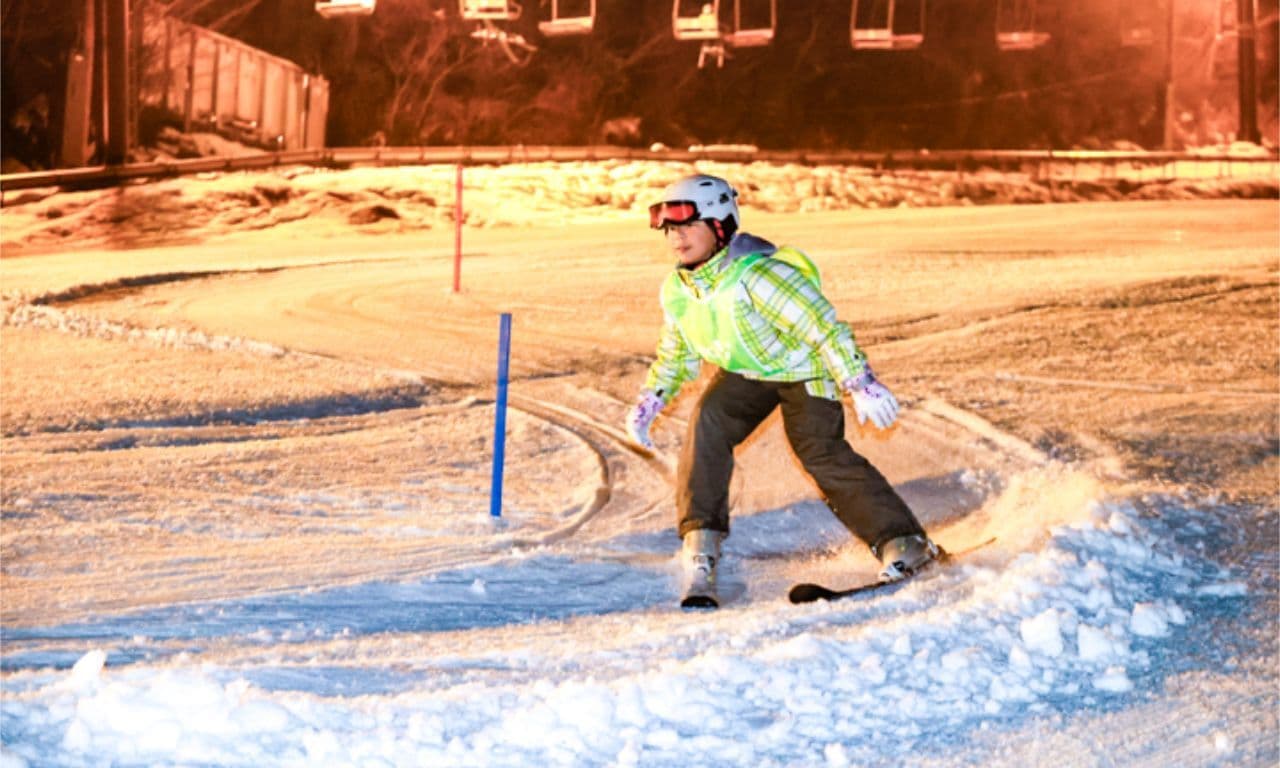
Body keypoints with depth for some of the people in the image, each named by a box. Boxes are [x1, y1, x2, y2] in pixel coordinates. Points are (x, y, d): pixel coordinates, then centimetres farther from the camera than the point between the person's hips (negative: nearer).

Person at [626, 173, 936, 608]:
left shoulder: (757, 275, -32)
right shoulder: (676, 290, -8)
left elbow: (824, 326, -30)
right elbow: (675, 352, 12)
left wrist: (860, 384, -33)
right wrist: (649, 401, 4)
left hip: (803, 370, -5)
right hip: (745, 374, 5)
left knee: (822, 453, -20)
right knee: (707, 421, -23)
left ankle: (904, 543, -9)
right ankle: (700, 547, -22)